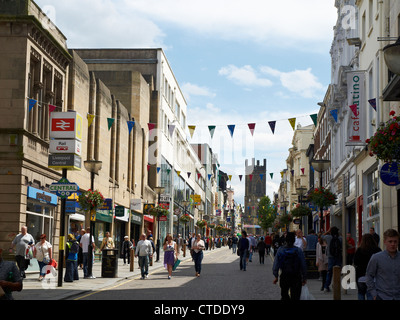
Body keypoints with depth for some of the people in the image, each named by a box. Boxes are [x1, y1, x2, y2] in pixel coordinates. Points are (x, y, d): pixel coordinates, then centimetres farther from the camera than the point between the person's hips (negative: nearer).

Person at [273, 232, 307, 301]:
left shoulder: (280, 250, -5)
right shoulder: (298, 250, -9)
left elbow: (276, 264, -4)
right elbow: (303, 265, -6)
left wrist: (276, 276, 5)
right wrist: (304, 277, 3)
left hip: (284, 276, 1)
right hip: (296, 277, -1)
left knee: (284, 294, 19)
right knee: (295, 296, 5)